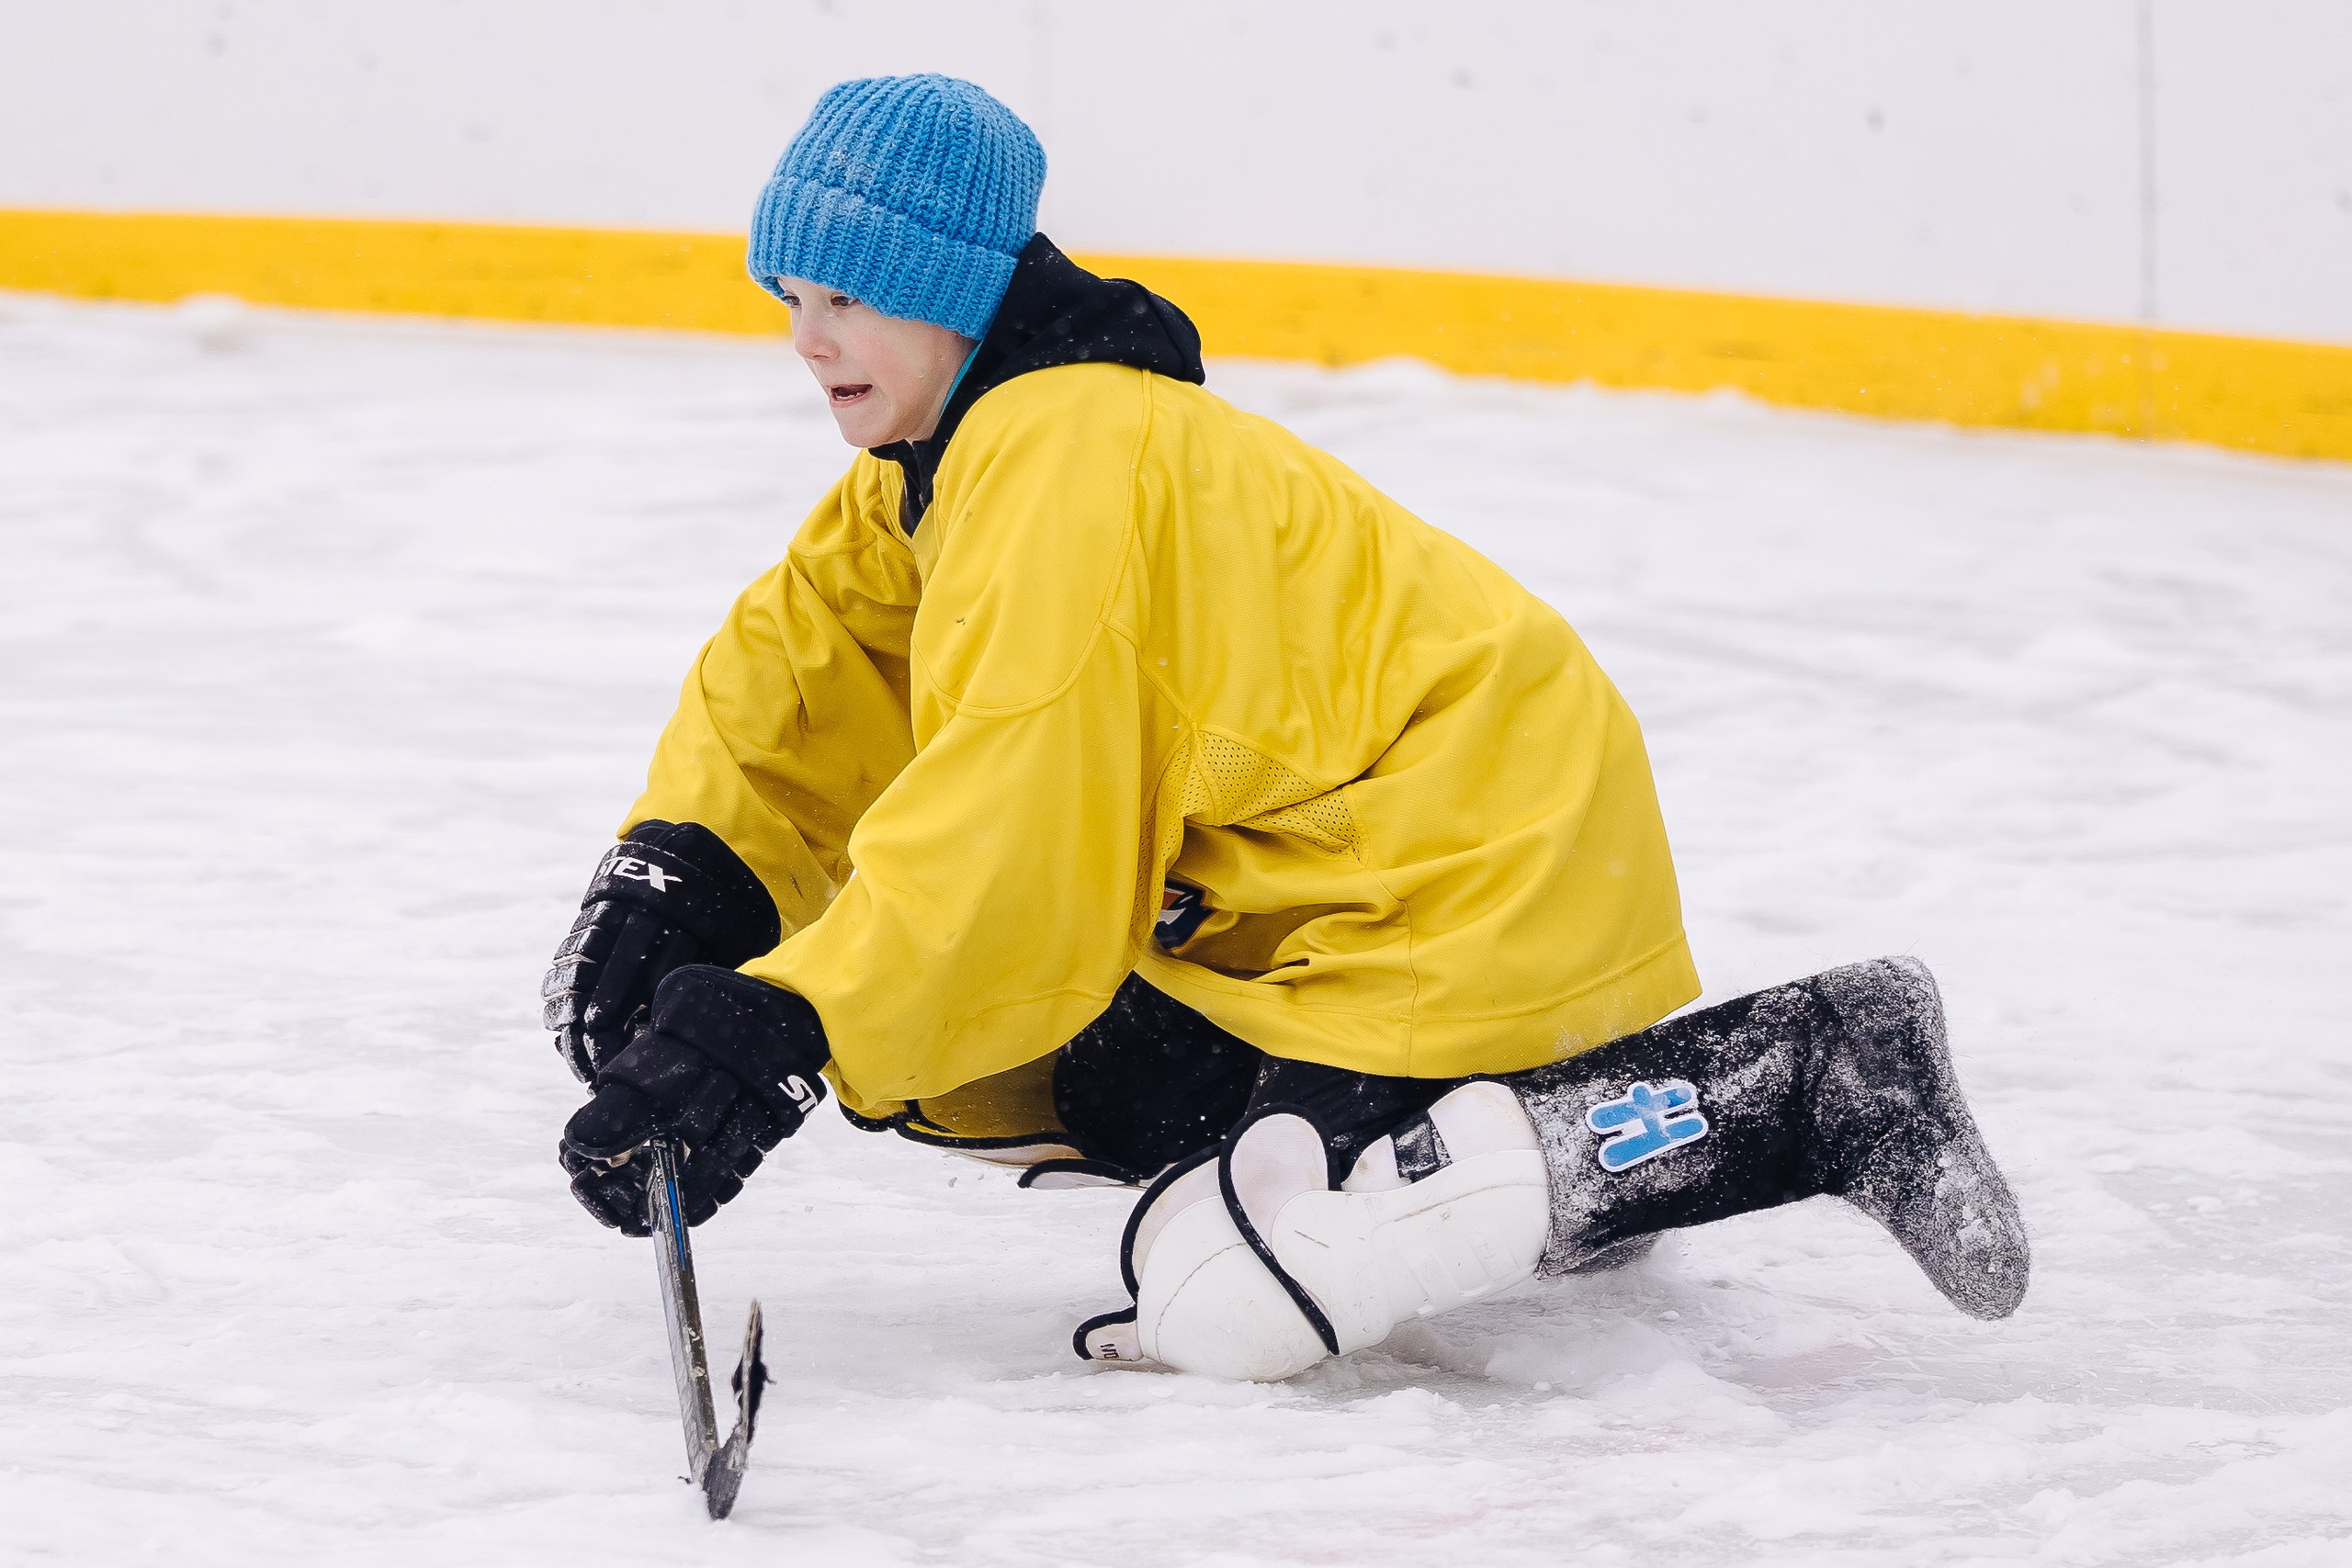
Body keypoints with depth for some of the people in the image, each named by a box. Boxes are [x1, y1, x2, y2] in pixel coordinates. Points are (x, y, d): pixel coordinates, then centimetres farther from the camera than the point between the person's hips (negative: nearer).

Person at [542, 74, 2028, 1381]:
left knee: (1225, 1293, -23)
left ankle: (1802, 1083, -17)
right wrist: (680, 872, -5)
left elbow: (1004, 827, -28)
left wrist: (780, 1037, -32)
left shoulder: (1070, 456, -20)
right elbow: (801, 674, 13)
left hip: (1485, 883, -10)